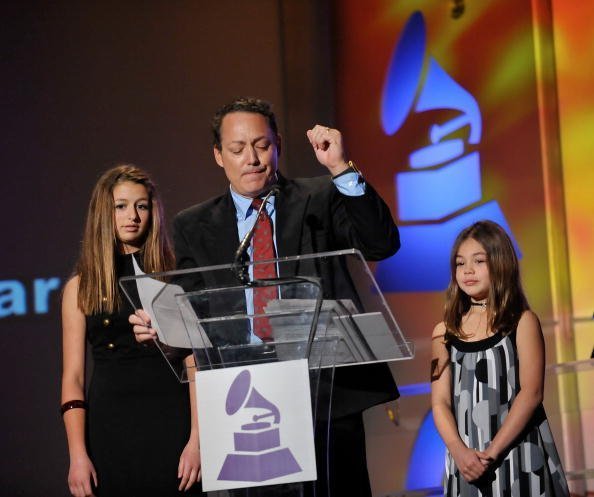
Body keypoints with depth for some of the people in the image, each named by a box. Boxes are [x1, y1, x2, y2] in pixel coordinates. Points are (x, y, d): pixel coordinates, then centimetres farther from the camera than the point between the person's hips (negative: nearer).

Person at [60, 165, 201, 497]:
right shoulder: (81, 287, 8)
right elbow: (73, 377, 4)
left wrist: (196, 440, -10)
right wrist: (78, 455, -6)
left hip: (169, 420, -1)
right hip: (109, 427, 1)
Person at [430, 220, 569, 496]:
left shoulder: (522, 322, -1)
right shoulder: (445, 332, 7)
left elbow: (531, 392, -9)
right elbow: (441, 402, 1)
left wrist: (492, 452, -16)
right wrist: (459, 452, -16)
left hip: (518, 454, -2)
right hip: (467, 460, 2)